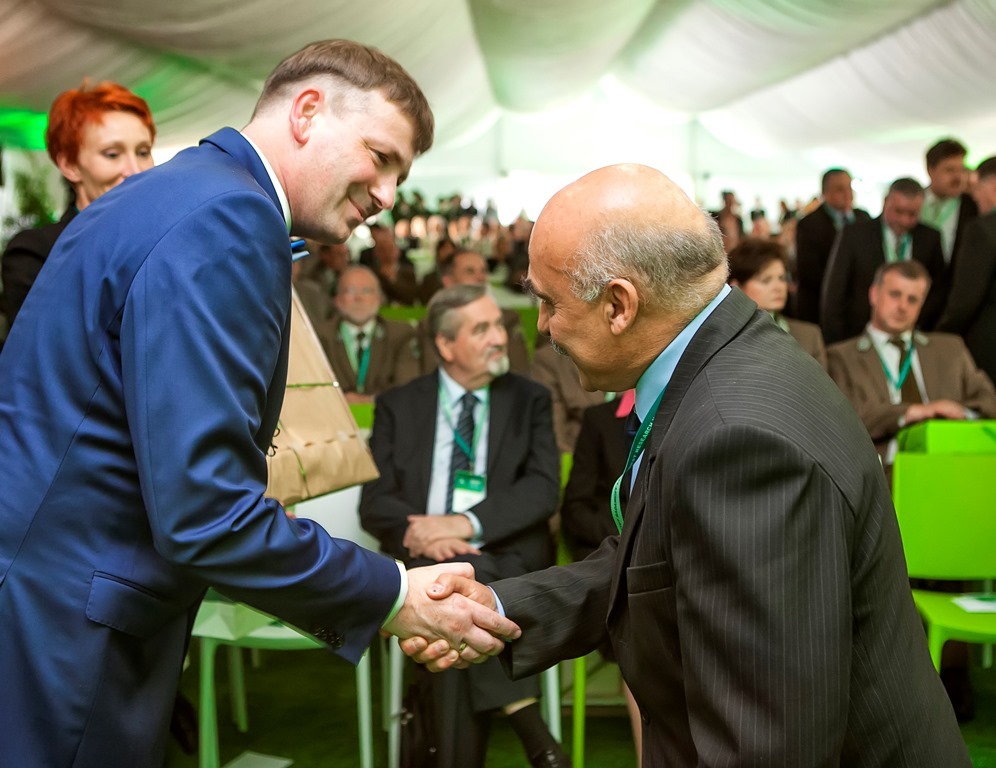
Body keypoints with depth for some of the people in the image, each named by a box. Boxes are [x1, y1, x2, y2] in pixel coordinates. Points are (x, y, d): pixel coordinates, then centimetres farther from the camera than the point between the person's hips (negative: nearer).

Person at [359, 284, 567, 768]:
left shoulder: (529, 400, 11)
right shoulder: (398, 406, 12)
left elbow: (543, 489, -3)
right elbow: (375, 501, 4)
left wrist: (465, 523, -18)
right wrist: (415, 531, -19)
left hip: (509, 559, 0)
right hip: (420, 559, 1)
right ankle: (528, 726, -31)